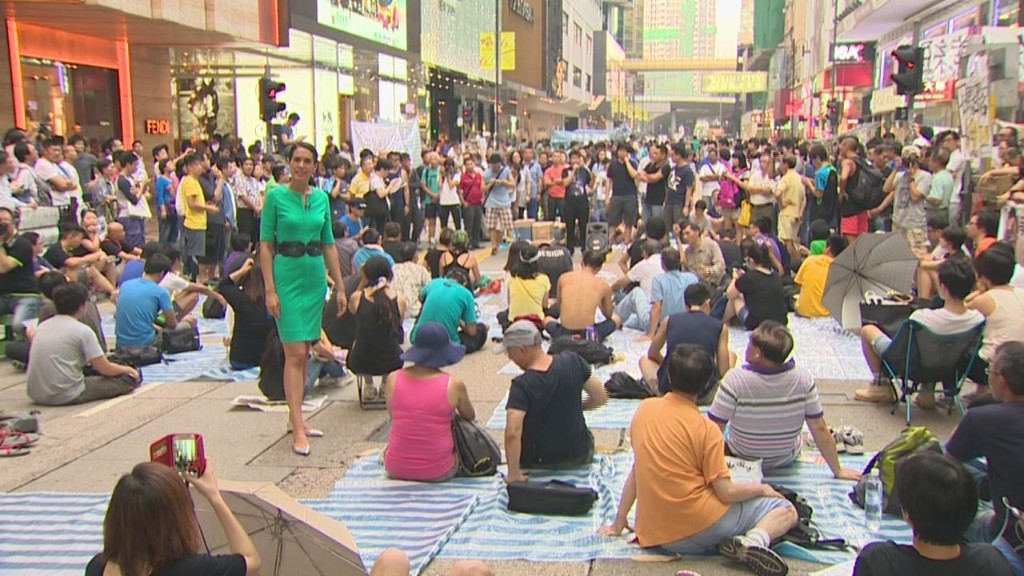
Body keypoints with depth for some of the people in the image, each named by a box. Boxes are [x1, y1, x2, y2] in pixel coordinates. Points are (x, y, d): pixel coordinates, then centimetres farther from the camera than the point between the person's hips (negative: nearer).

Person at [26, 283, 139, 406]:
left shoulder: (41, 326, 11)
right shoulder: (82, 330, -8)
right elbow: (106, 369, -5)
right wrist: (128, 369, 16)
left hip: (36, 395, 8)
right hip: (68, 396, -7)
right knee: (125, 378, 5)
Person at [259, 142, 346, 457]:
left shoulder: (321, 198, 8)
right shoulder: (275, 196, -5)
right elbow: (265, 245, -6)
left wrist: (340, 287, 10)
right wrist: (270, 290, -13)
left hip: (316, 277, 5)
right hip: (288, 276, -5)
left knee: (305, 352, 12)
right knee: (295, 353, -9)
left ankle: (295, 413, 25)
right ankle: (298, 429, -7)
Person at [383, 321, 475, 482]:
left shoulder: (392, 379, -8)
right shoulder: (454, 385, -14)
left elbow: (393, 416, 7)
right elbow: (470, 416, 5)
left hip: (395, 469, 3)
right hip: (437, 472, -2)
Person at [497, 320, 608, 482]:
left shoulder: (521, 385, -28)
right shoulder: (573, 361, -18)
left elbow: (512, 433, -38)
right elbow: (601, 397, -7)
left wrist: (513, 474, -29)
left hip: (538, 462, -2)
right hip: (579, 456, 2)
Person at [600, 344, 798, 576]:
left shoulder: (644, 409, 2)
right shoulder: (706, 429, -13)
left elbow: (636, 471, 8)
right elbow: (726, 492, -12)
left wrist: (619, 521, 17)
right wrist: (762, 488, 7)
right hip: (702, 525, -5)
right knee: (786, 511, 6)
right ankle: (753, 541, -19)